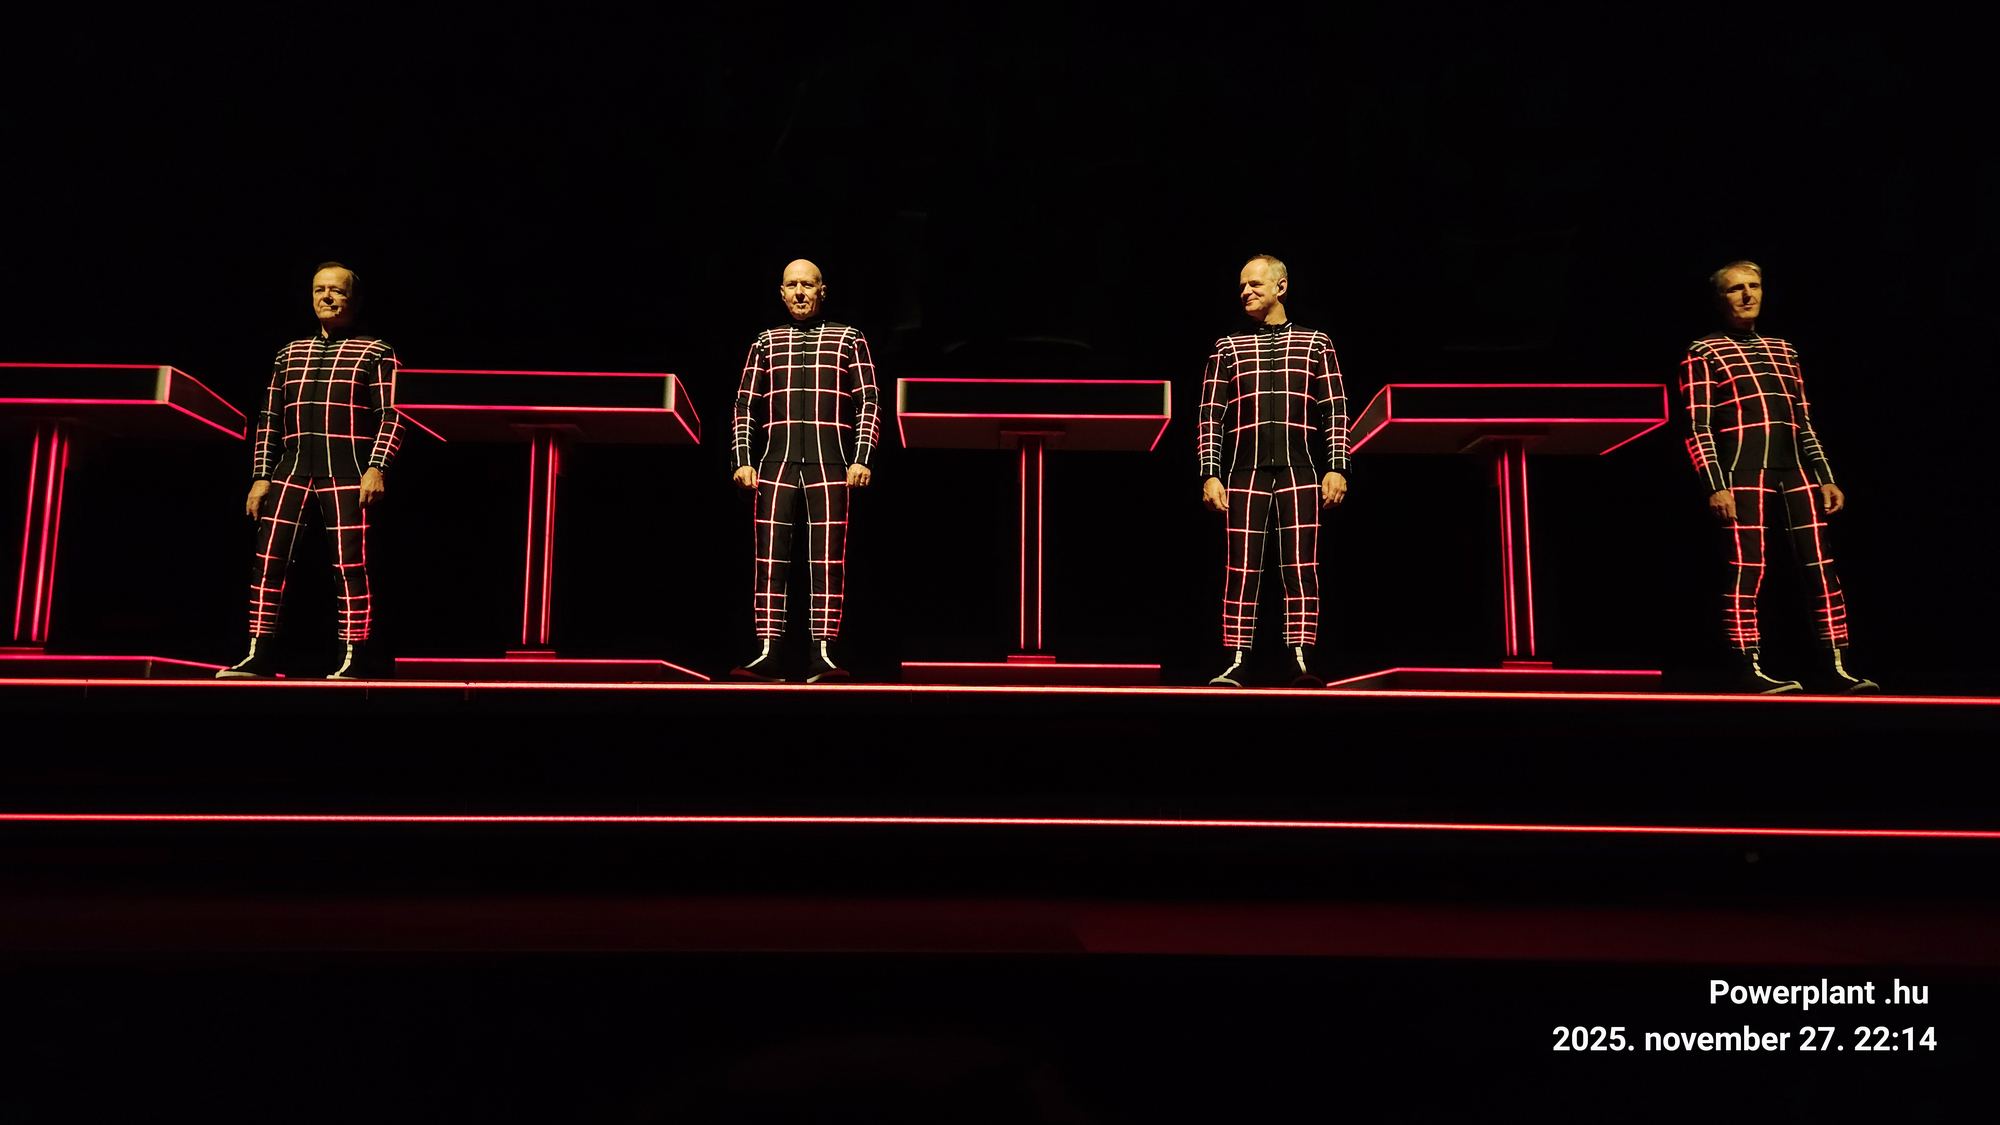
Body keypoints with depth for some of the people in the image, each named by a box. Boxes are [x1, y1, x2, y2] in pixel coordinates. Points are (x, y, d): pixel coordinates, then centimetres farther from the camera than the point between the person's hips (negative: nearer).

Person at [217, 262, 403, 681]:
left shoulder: (375, 352, 8)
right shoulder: (291, 353, 20)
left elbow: (391, 416, -1)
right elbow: (269, 418, 18)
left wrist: (377, 468, -13)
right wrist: (261, 476, 10)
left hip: (346, 469, -4)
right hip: (292, 466, 4)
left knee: (348, 564, -8)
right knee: (267, 559, -3)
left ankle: (353, 661, -4)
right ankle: (257, 658, 1)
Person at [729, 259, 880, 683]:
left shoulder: (848, 339, 13)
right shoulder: (766, 342, 17)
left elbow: (868, 403, 8)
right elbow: (745, 405, 15)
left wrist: (861, 458, -4)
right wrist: (743, 460, 4)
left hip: (830, 464, -2)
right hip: (777, 463, 2)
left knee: (828, 560, -6)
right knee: (770, 558, -4)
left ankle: (822, 656, -6)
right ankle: (768, 654, -3)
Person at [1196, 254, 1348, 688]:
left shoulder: (1315, 343, 13)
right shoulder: (1227, 348, 13)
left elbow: (1335, 410, 8)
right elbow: (1210, 416, 8)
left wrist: (1337, 467, -2)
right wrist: (1210, 474, -1)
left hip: (1300, 471, 0)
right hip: (1245, 472, 1)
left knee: (1301, 567, -5)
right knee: (1241, 569, -3)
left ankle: (1301, 661, -3)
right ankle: (1236, 664, -2)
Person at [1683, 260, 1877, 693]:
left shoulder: (1782, 350, 22)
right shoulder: (1704, 352, 4)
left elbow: (1804, 424, 22)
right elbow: (1698, 428, -4)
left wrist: (1825, 477, 14)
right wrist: (1716, 486, -13)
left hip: (1795, 467, 6)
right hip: (1744, 467, -5)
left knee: (1822, 567, 0)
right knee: (1746, 568, -8)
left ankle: (1838, 668, 2)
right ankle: (1749, 670, -5)